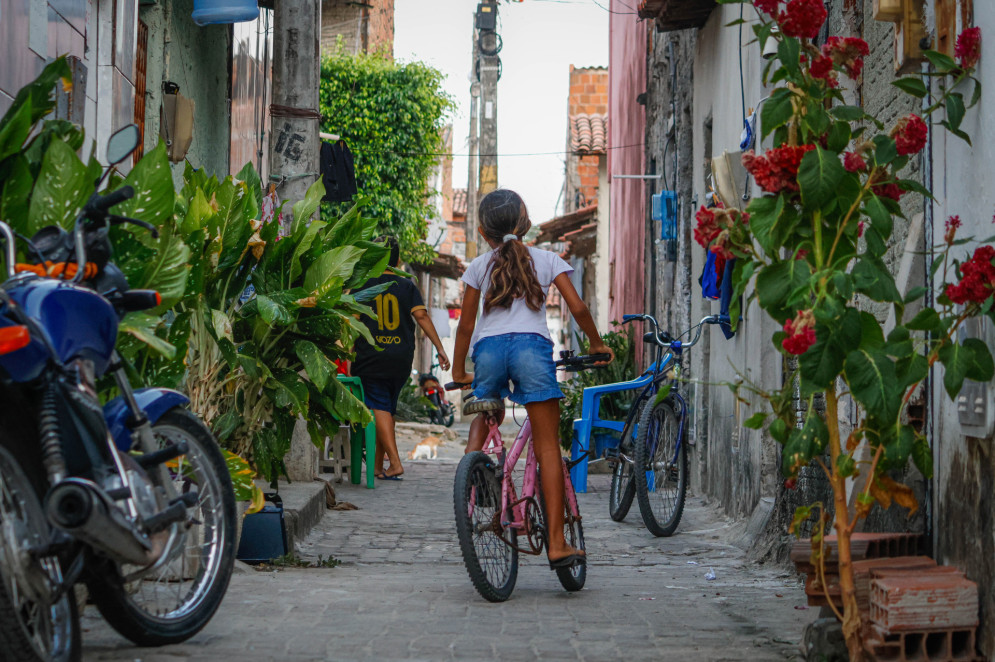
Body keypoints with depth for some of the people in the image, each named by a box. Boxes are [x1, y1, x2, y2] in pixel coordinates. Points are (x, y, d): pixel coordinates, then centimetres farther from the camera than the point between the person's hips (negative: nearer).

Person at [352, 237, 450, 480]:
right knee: (387, 409, 14)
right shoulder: (407, 286, 5)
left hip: (370, 357, -3)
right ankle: (377, 466, 17)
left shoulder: (362, 285, 1)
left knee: (379, 408, -6)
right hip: (401, 360, 3)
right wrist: (440, 348, -6)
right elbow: (421, 316, -4)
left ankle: (394, 462, -23)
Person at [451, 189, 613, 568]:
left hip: (488, 349, 2)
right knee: (547, 447, -1)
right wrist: (596, 345, 24)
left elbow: (466, 326, 18)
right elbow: (577, 308, 8)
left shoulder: (479, 267, 18)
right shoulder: (547, 260, 16)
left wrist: (458, 372, 30)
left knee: (482, 421, 27)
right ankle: (556, 543, -6)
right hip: (532, 347, -2)